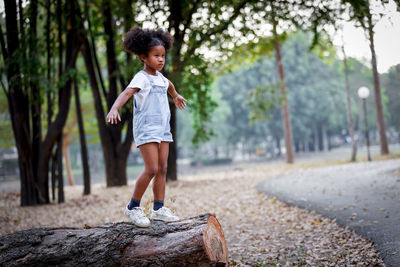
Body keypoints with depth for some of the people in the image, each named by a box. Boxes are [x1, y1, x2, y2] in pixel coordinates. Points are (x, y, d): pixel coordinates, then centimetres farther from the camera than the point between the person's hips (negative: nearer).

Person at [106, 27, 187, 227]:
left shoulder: (160, 77, 14)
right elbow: (127, 92, -31)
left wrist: (176, 96, 58)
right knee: (151, 169, -13)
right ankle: (133, 207, 2)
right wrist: (114, 109, -50)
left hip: (162, 129, 8)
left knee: (162, 169, 7)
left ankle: (158, 209, 15)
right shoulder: (141, 78, -12)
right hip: (146, 129, -8)